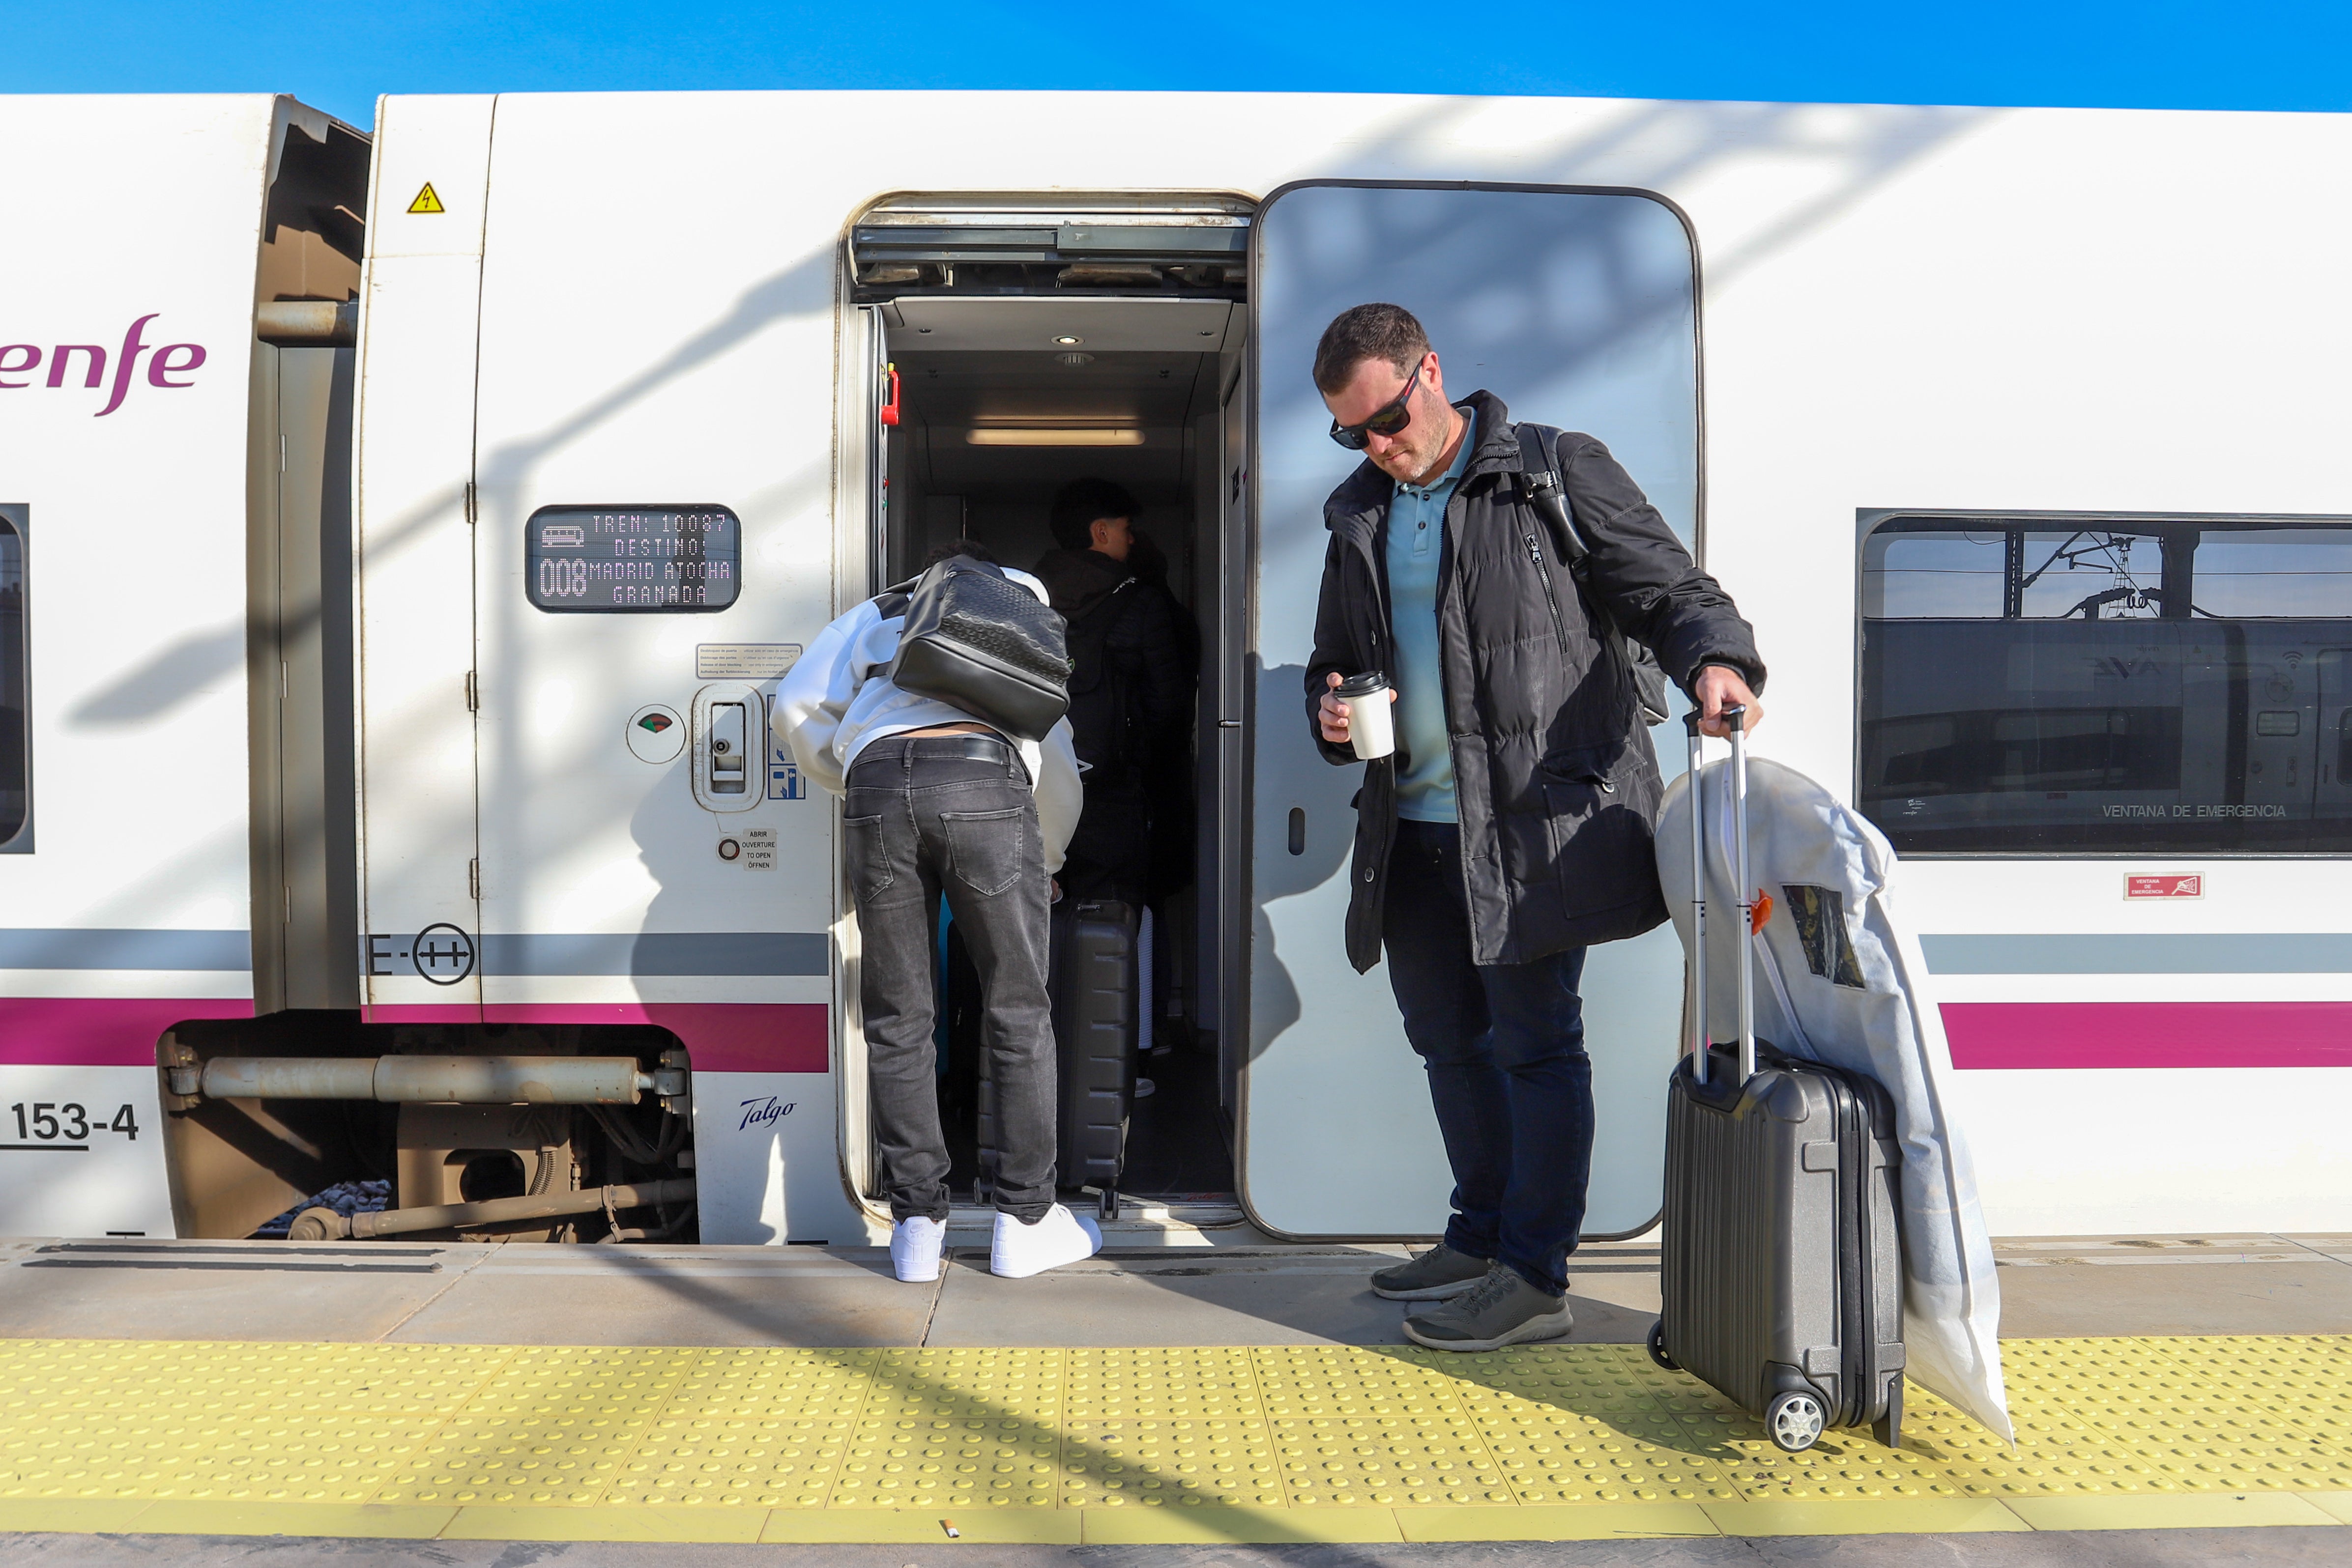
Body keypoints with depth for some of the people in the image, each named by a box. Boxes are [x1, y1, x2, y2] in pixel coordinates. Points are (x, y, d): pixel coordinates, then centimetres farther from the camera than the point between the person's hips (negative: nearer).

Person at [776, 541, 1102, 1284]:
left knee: (898, 1019, 10)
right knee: (1018, 1013, 9)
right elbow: (1058, 768, 35)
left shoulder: (874, 617, 35)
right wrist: (1046, 863, 50)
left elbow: (796, 708, 19)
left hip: (876, 782, 1)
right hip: (984, 777, -1)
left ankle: (917, 1224, 14)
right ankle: (1025, 1222, 14)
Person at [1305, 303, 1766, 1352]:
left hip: (1536, 823, -7)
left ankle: (1534, 1281, 9)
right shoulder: (1358, 516, 15)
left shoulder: (1557, 472, -2)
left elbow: (1666, 587, -5)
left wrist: (1716, 659, -26)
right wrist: (1332, 714, 0)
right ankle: (1483, 1237, 33)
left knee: (1533, 1042, -2)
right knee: (1448, 1037, 16)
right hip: (1414, 829, 7)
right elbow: (1334, 662, 23)